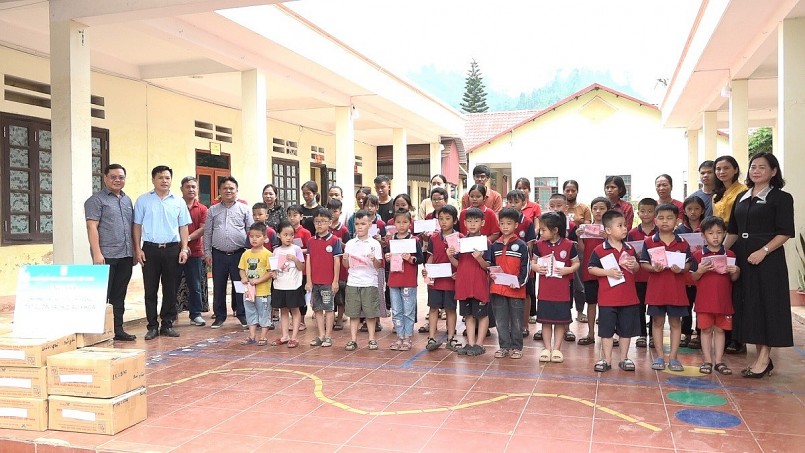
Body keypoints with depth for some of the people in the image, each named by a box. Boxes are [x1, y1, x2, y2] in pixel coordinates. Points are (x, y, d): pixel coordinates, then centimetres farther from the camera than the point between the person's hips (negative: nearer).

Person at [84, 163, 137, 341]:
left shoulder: (127, 200, 17)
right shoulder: (96, 200, -3)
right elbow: (92, 227, -10)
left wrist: (135, 250, 14)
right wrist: (97, 253, -17)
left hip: (125, 256, 6)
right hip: (107, 256, -6)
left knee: (119, 296, 11)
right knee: (102, 296, -1)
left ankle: (118, 329, 17)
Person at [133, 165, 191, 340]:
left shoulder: (178, 202, 9)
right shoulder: (143, 200, 5)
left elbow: (183, 227, 10)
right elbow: (137, 226, 5)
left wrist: (184, 249, 0)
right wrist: (137, 249, -3)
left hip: (172, 249, 1)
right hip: (150, 248, -1)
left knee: (170, 289, 5)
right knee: (150, 290, 1)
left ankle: (167, 324, 14)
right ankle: (152, 326, 8)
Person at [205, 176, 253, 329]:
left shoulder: (245, 209, 4)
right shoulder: (212, 210, 9)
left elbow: (251, 231, 4)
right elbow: (208, 233, 10)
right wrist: (207, 252, 5)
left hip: (239, 253, -2)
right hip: (218, 254, 2)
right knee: (218, 287, 8)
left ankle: (242, 315, 13)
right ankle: (220, 316, 19)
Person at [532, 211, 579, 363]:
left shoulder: (568, 245, -7)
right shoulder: (540, 245, 1)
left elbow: (576, 263, 2)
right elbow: (533, 263, 9)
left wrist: (568, 270, -17)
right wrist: (536, 268, -13)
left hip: (562, 291, -2)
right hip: (544, 291, 2)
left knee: (560, 321, 7)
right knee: (546, 321, 8)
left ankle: (557, 349, 18)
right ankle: (547, 348, 19)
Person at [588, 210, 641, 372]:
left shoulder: (630, 249, 7)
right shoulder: (599, 250, -8)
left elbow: (637, 268, 17)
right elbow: (591, 268, -7)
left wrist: (634, 265, -5)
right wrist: (608, 272, -19)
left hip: (628, 297, 4)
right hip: (608, 298, -4)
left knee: (626, 329, 12)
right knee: (607, 330, 4)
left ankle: (624, 358, 24)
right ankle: (606, 359, 13)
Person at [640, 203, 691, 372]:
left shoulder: (683, 243, 2)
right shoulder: (649, 242, 0)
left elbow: (688, 264, 5)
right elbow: (643, 263, 1)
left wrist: (681, 269, -16)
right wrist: (652, 268, -18)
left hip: (676, 289, 1)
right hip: (656, 289, 0)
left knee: (675, 322, 7)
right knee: (657, 321, 7)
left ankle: (673, 357, 14)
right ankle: (659, 356, 16)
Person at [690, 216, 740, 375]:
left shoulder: (730, 255, 4)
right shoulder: (698, 255, -1)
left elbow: (734, 279, 7)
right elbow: (693, 278, -1)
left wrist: (735, 271, -14)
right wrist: (700, 270, -20)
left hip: (723, 300, 1)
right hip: (704, 300, -1)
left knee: (720, 330, 9)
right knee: (706, 330, 5)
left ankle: (719, 361, 16)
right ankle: (707, 361, 12)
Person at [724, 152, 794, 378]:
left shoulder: (781, 198, -2)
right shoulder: (741, 198, 15)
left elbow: (785, 232, -9)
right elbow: (733, 231, 17)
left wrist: (763, 251, -20)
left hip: (768, 259, -6)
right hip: (743, 258, 6)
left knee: (767, 304, -3)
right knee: (748, 305, 7)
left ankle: (764, 358, 3)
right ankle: (760, 357, 16)